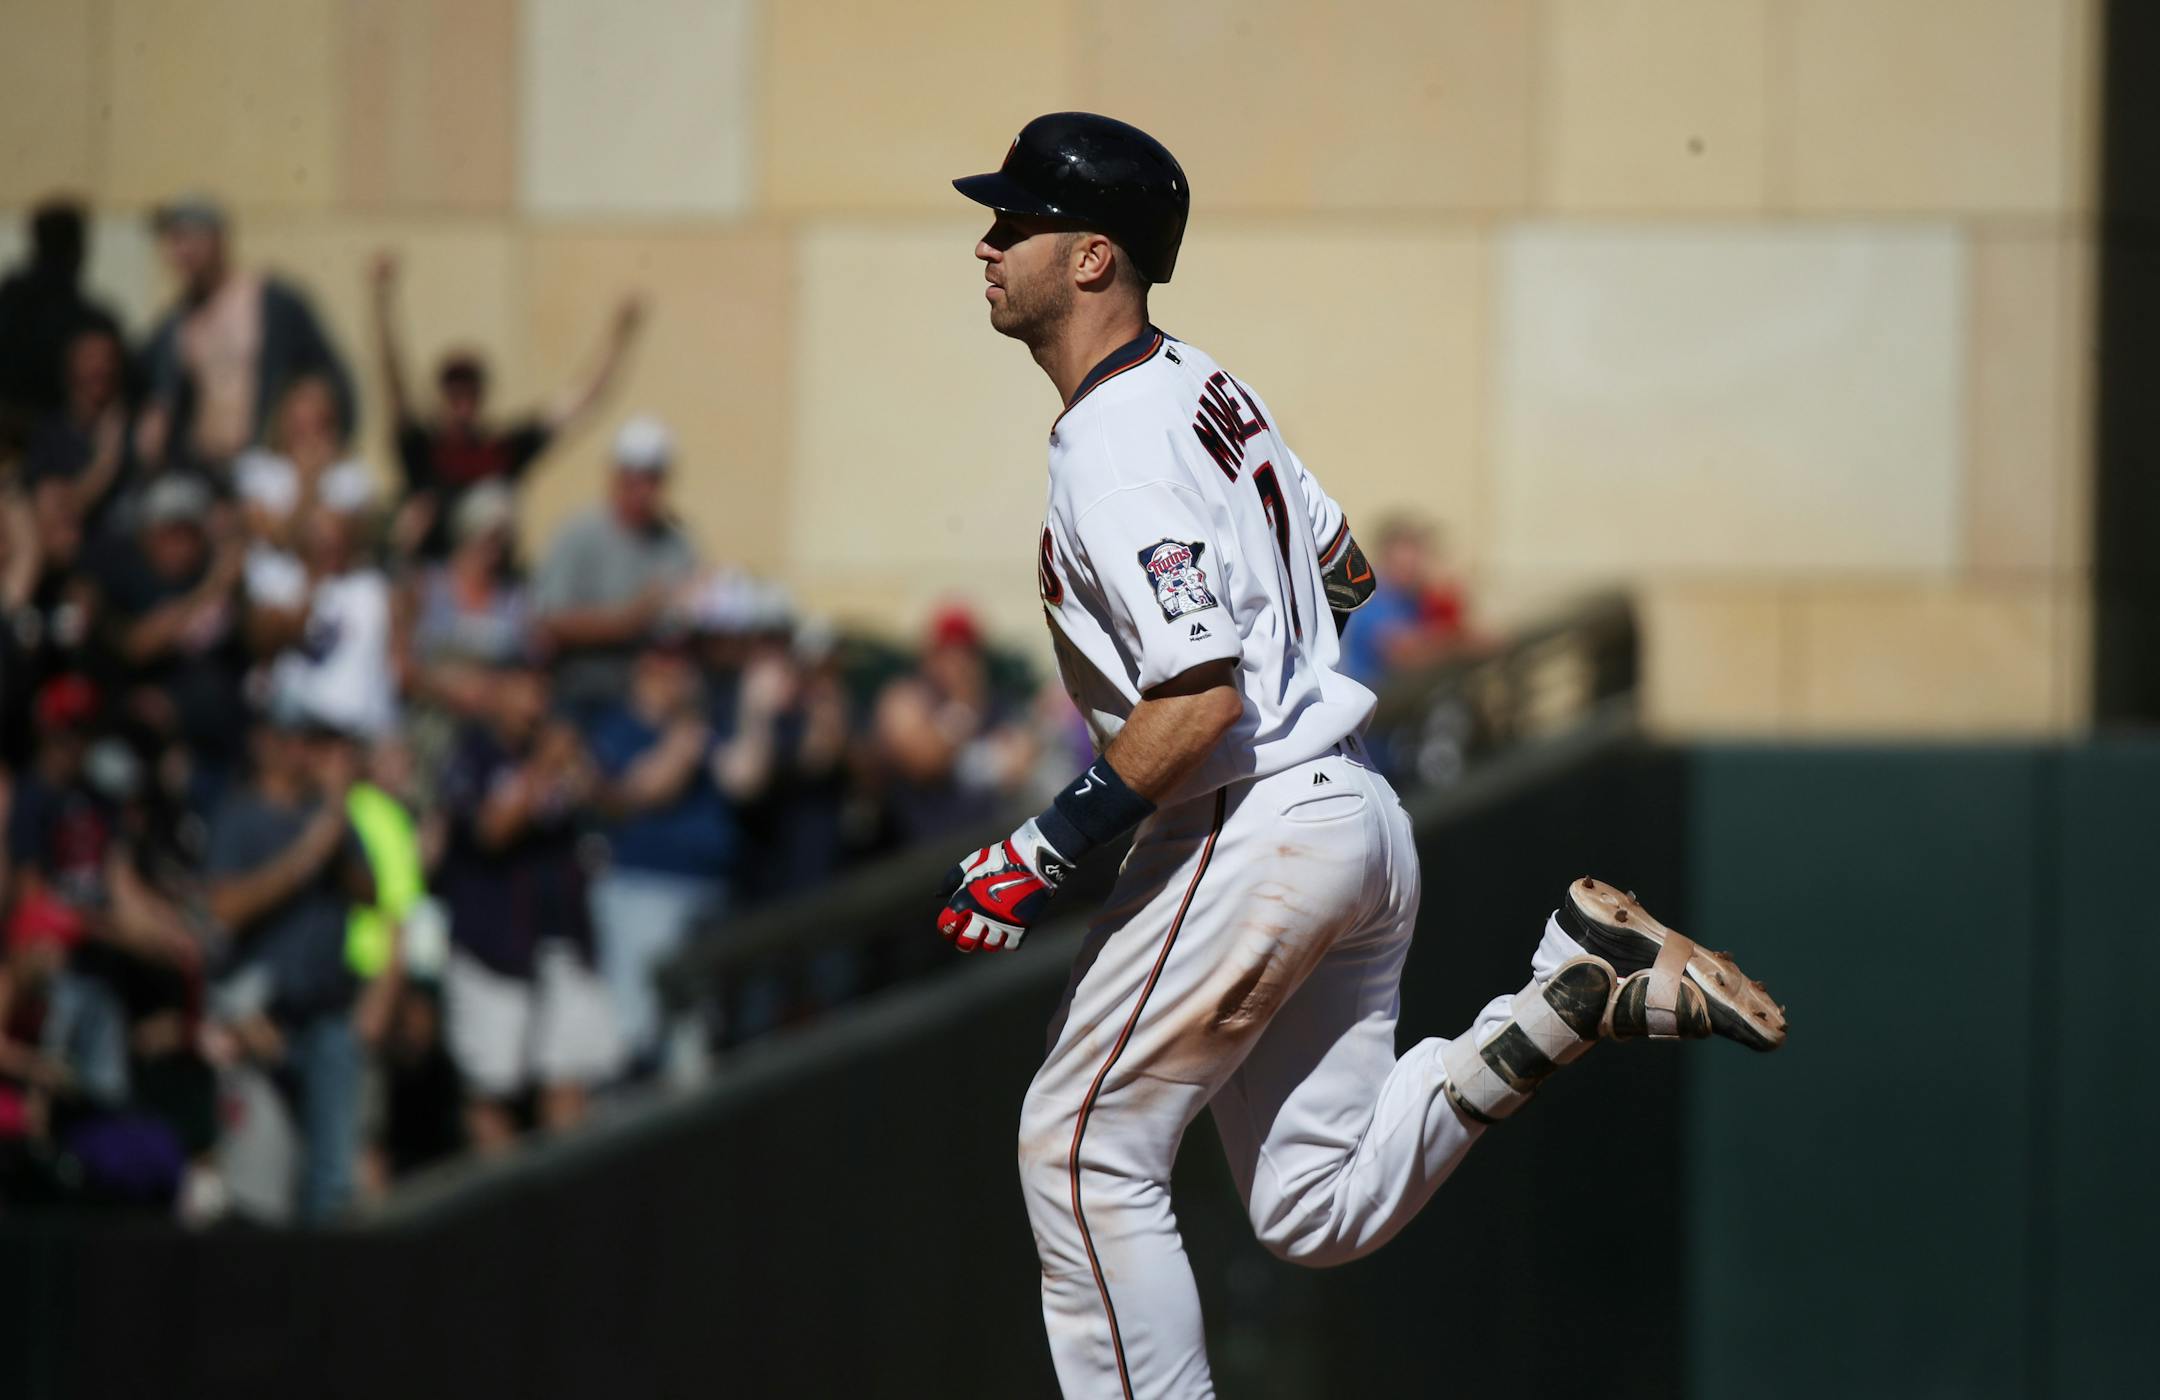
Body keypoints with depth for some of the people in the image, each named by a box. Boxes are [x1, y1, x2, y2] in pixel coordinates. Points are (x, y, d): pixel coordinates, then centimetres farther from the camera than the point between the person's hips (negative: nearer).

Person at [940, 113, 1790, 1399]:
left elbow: (1202, 701, -25)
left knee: (1083, 1146, 0)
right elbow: (1344, 568, 24)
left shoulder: (1115, 442, -17)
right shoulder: (1209, 389, 13)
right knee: (1321, 1211, 11)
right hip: (1359, 812, 10)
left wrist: (1047, 854, -21)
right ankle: (1578, 991, 2)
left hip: (1254, 833, -10)